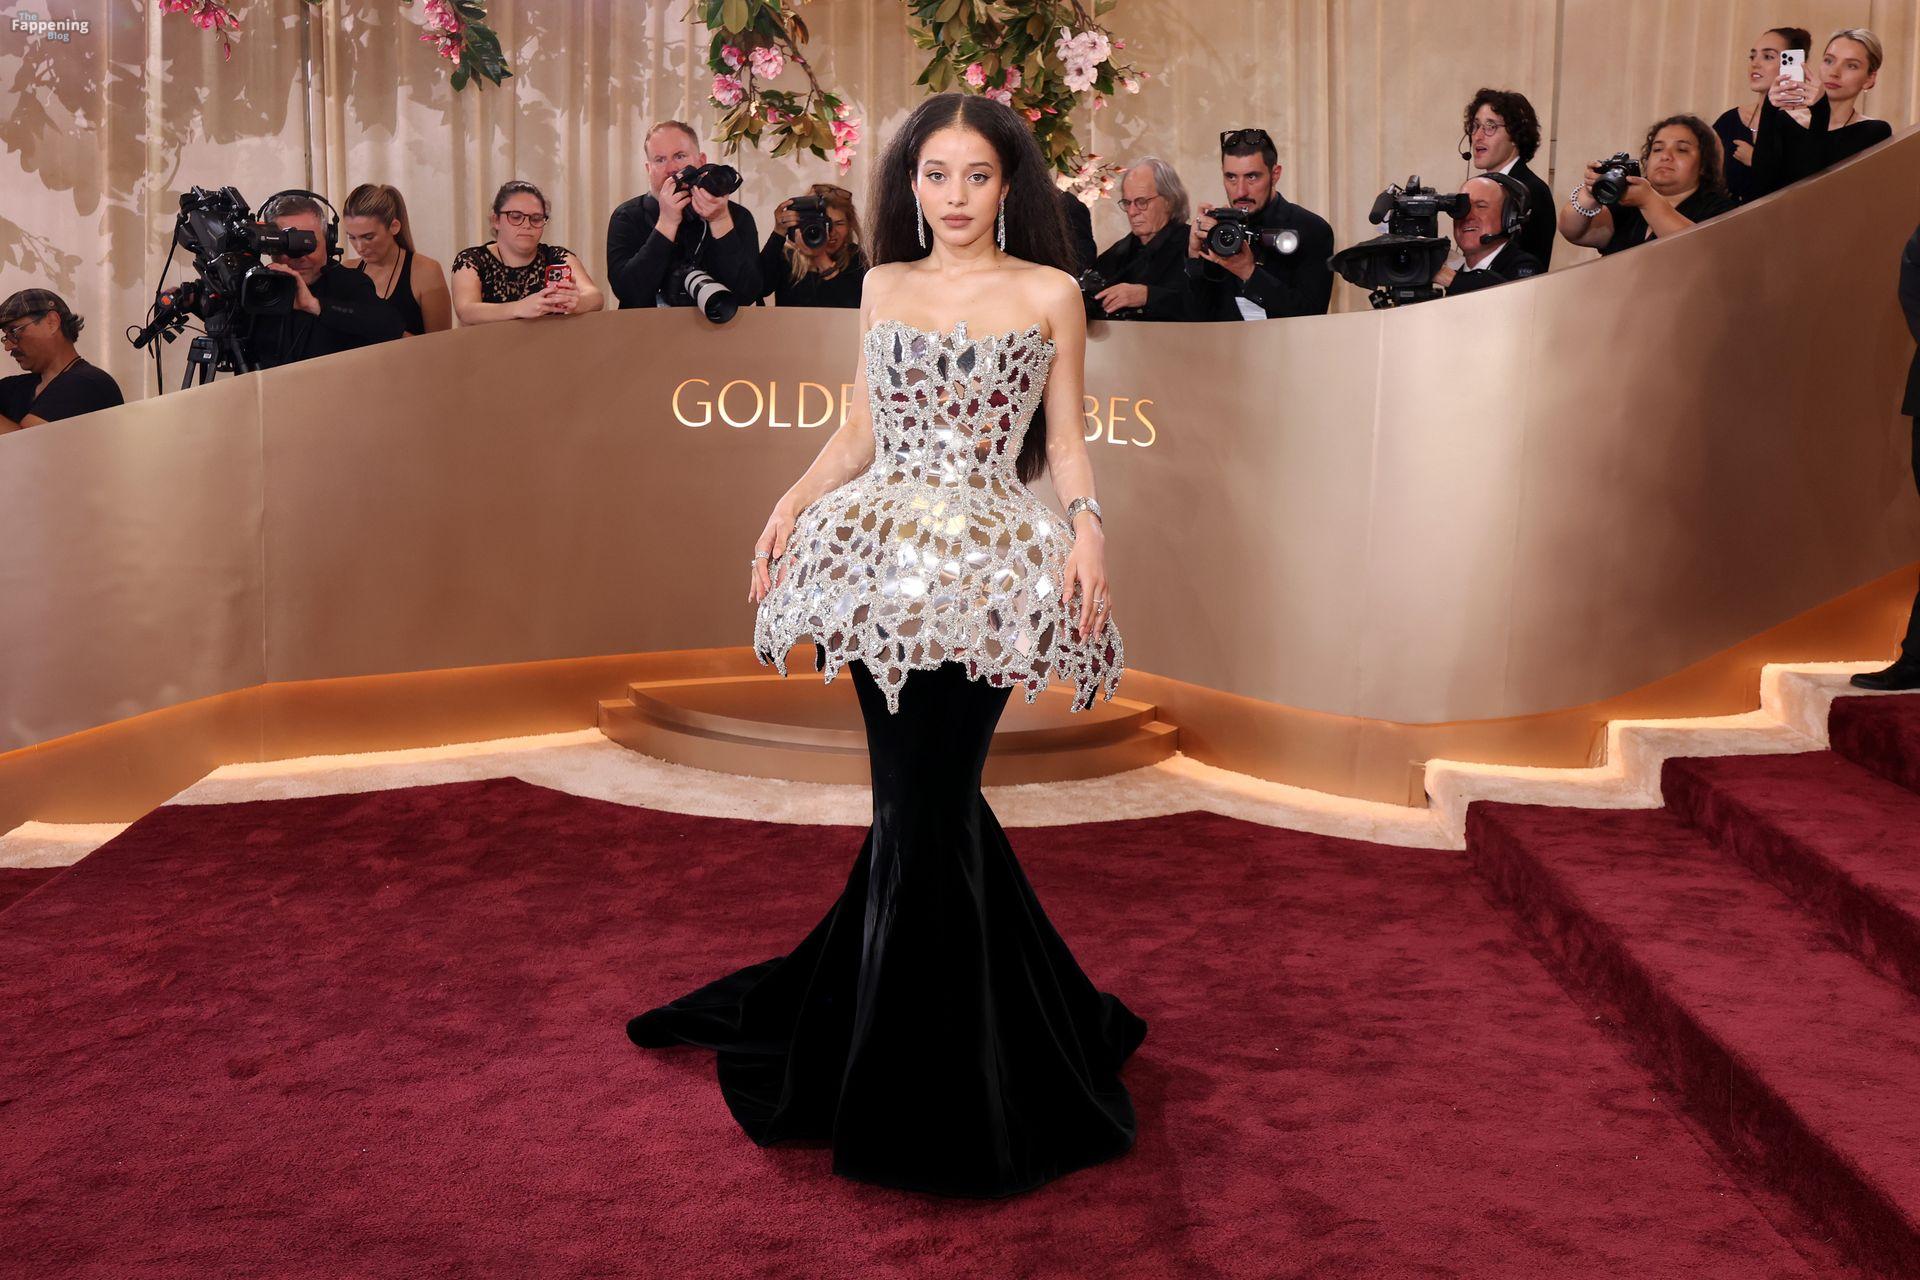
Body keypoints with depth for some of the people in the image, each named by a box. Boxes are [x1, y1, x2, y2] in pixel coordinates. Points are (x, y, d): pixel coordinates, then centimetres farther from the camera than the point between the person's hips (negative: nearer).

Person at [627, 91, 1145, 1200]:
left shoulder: (1050, 294, 4)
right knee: (924, 805, 8)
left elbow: (1067, 444, 5)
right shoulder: (884, 287, 14)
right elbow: (858, 436, 16)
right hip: (884, 555, 3)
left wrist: (1089, 523, -12)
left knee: (924, 815, -3)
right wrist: (790, 505, 3)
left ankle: (922, 1094, 14)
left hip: (985, 564, -3)